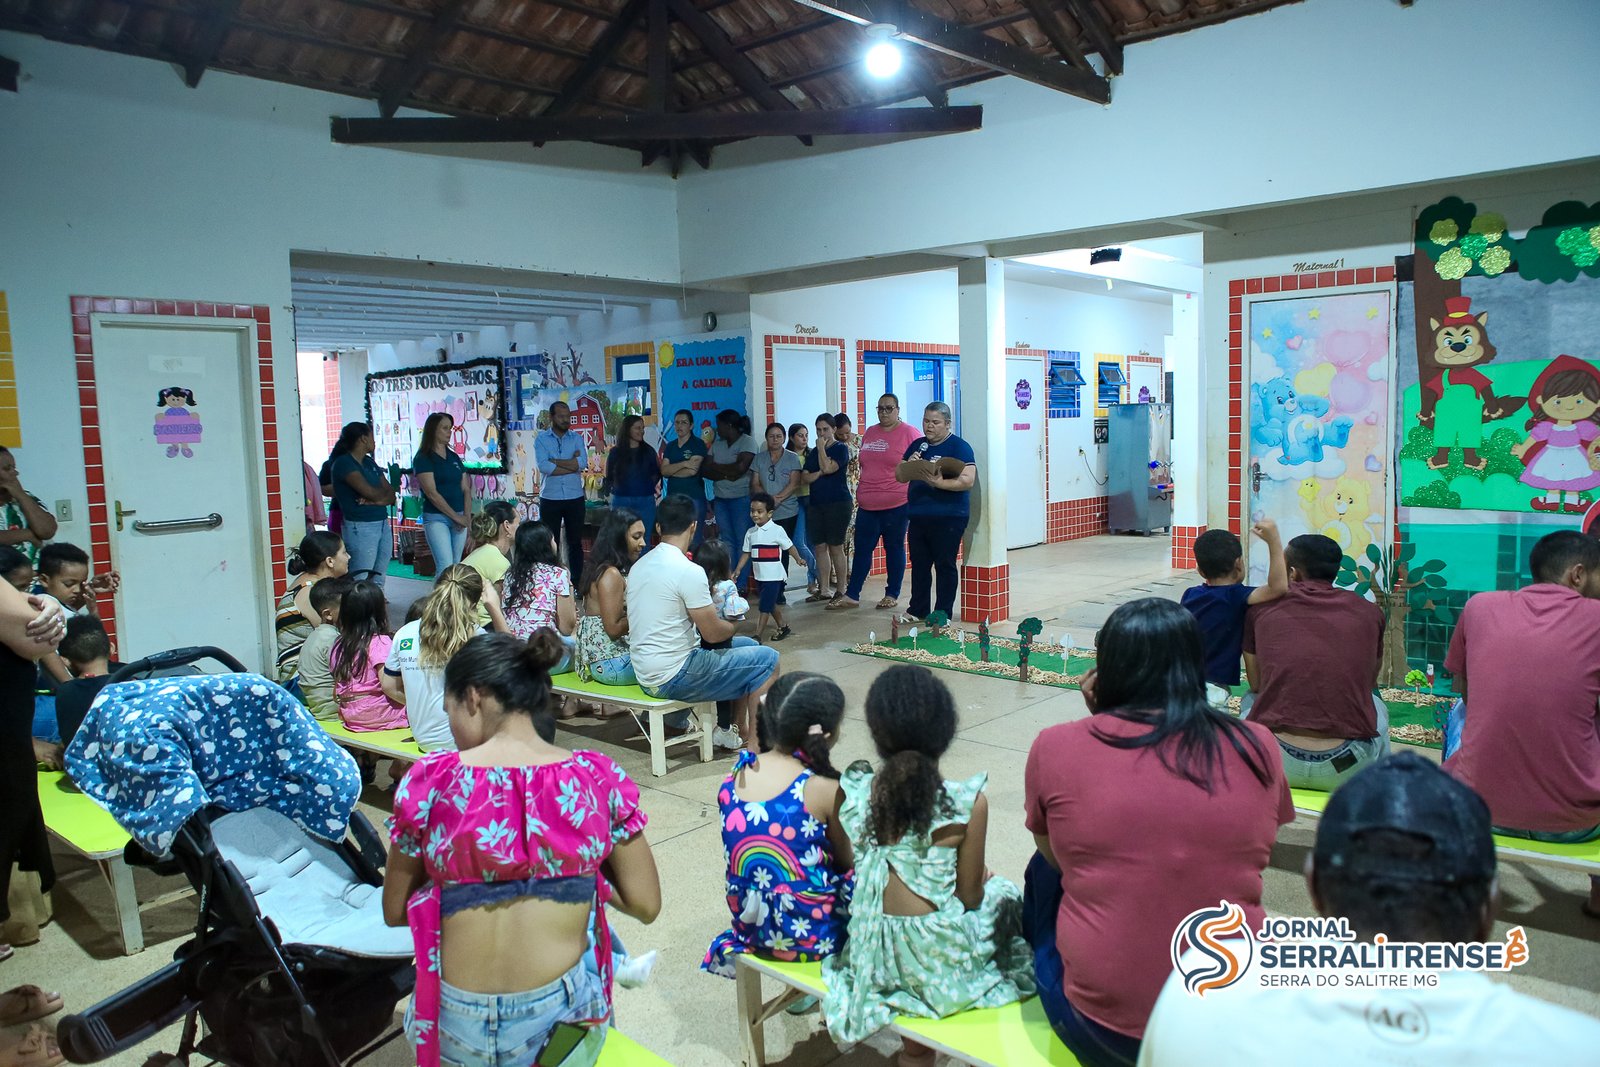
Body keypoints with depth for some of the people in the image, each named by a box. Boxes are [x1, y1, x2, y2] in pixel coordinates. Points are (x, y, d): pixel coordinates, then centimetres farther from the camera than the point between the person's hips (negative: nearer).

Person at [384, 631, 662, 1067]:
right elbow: (645, 905, -3)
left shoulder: (429, 779, -11)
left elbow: (395, 911, 0)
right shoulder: (598, 778, -9)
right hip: (563, 1021, -1)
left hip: (459, 1031, 1)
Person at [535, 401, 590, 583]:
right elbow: (543, 466, -16)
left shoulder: (577, 438, 5)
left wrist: (554, 461, -12)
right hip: (550, 499, -1)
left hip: (575, 499, 1)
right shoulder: (541, 439, 0)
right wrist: (572, 465, -12)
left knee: (575, 542, 9)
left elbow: (583, 463, -12)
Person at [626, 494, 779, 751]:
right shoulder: (689, 571, -20)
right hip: (672, 678, -9)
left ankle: (741, 730, 30)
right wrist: (733, 626, 8)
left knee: (747, 646, 21)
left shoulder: (640, 565, 7)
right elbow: (713, 633, -15)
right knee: (767, 659, -1)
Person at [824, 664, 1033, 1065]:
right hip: (939, 963, -4)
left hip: (872, 955, 4)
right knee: (1005, 894, 25)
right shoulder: (968, 803, -19)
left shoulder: (854, 792, -9)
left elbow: (858, 872, 3)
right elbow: (969, 897, -8)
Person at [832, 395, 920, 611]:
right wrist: (859, 493, 17)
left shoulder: (909, 433, -5)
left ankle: (892, 595, 16)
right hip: (867, 504, 5)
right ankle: (851, 595, 11)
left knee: (894, 549, 6)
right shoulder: (869, 434, 13)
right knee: (861, 549, 6)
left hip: (896, 504, -5)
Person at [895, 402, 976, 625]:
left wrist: (939, 483, -27)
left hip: (947, 518, -6)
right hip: (917, 516, 6)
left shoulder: (959, 447, -6)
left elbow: (967, 481, -16)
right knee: (919, 565, 13)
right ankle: (918, 610, 23)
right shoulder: (917, 445, 13)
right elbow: (899, 476, 15)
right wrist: (909, 465, -7)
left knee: (945, 566, 3)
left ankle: (943, 614, 11)